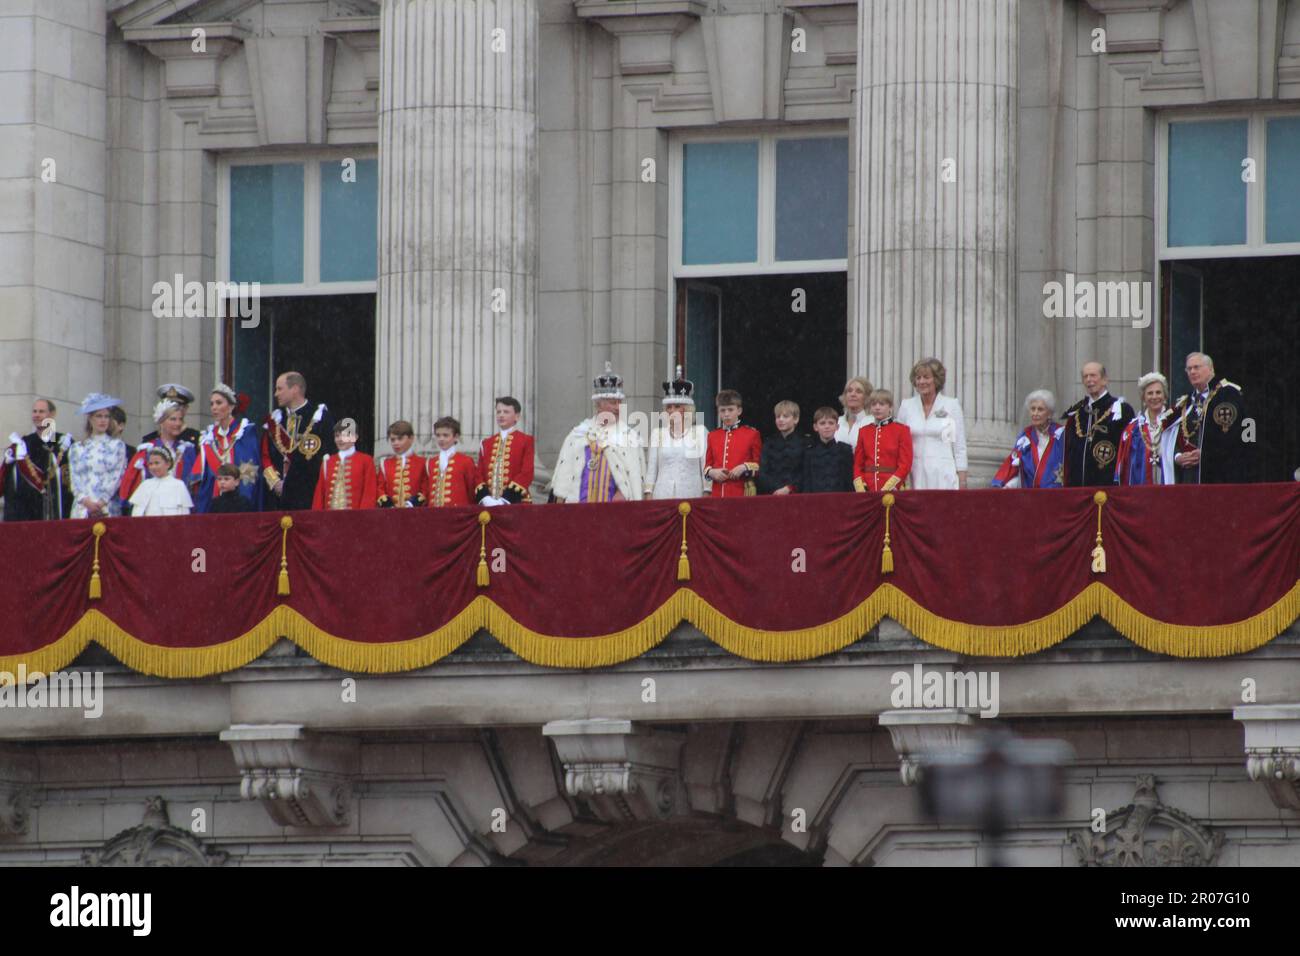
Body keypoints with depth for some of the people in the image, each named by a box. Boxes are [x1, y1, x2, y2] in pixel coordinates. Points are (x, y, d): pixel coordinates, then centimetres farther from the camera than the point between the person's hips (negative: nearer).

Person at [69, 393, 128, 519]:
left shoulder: (117, 446, 10)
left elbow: (117, 477, 1)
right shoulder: (77, 448, 13)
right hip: (82, 508, 1)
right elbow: (75, 480, 6)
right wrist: (86, 501, -11)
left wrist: (101, 503, -11)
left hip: (108, 508, -1)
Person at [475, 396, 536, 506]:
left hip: (516, 502, -3)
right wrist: (485, 498, -7)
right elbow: (480, 475, 13)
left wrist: (505, 500, -13)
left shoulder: (526, 441, 4)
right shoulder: (486, 444, 18)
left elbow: (527, 474, -4)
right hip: (488, 504, 3)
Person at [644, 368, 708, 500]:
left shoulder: (700, 432, 5)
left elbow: (706, 467, 4)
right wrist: (648, 495, 6)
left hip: (691, 494, -2)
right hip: (663, 495, 2)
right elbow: (651, 469, 13)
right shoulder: (657, 433, 12)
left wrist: (707, 494, -2)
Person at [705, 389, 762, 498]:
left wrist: (745, 468, -13)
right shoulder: (713, 436, 14)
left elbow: (760, 465, 5)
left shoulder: (752, 434, 4)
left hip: (743, 493, -3)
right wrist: (712, 472, -3)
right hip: (718, 493, 3)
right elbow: (707, 465, 19)